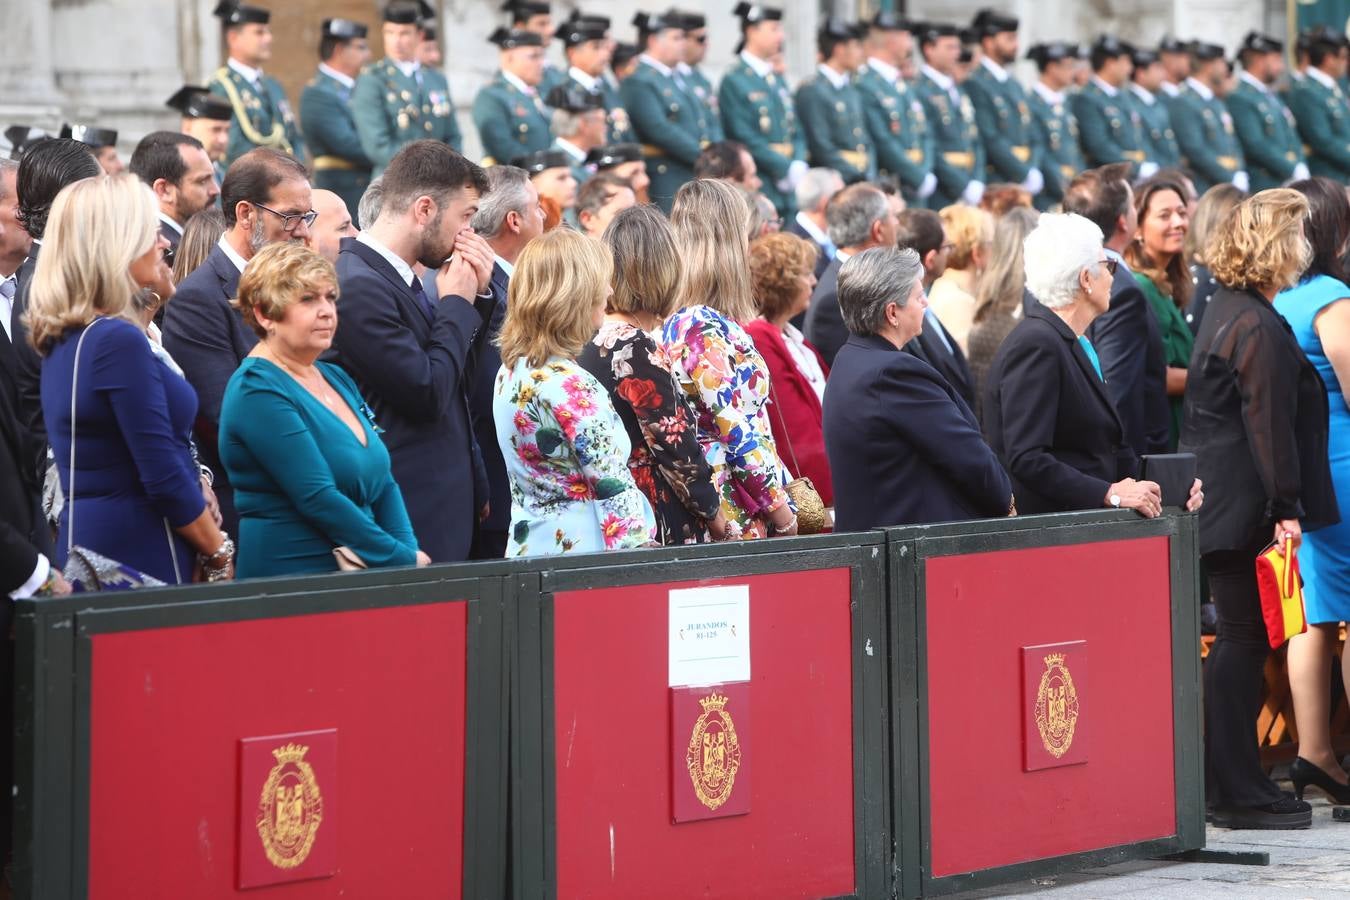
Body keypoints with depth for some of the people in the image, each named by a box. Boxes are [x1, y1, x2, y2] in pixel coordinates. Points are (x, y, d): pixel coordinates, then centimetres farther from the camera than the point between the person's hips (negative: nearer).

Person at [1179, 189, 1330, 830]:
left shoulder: (1225, 312, 15)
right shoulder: (1258, 327, -17)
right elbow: (1269, 423, -20)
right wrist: (1286, 507, -19)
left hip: (1219, 503, 10)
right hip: (1242, 506, -10)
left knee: (1241, 639, 13)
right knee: (1244, 639, -6)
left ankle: (1233, 784, 18)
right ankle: (1238, 793, -3)